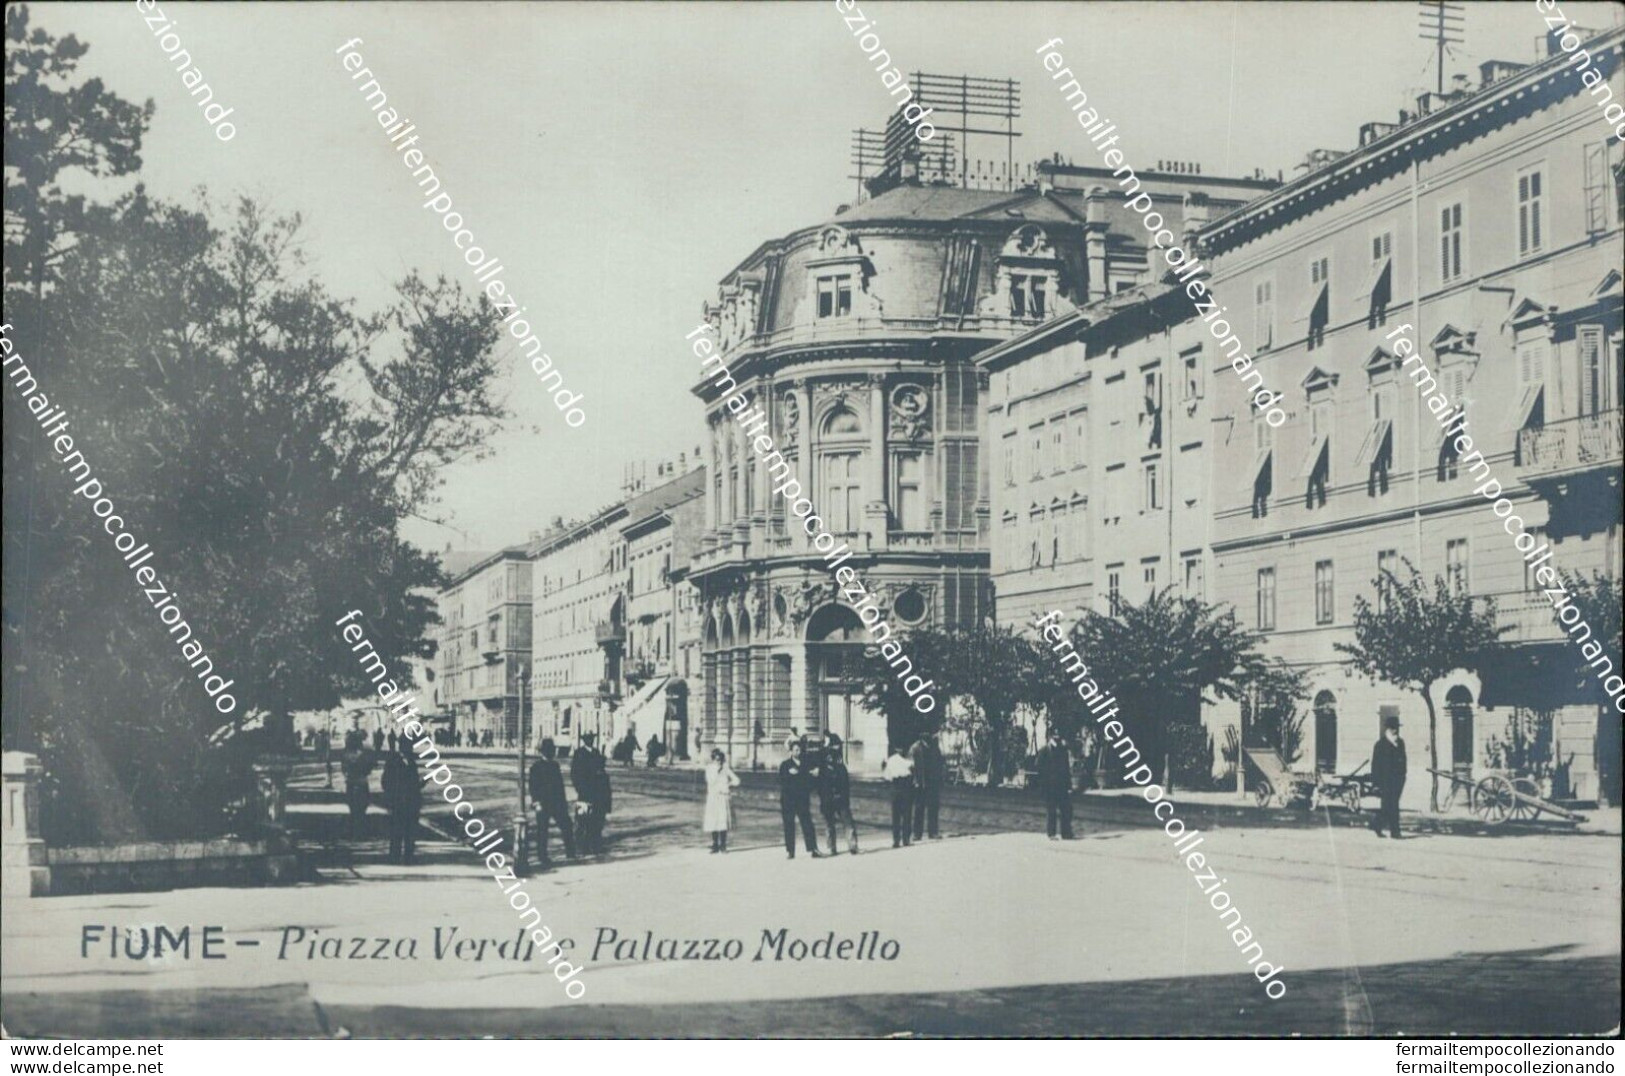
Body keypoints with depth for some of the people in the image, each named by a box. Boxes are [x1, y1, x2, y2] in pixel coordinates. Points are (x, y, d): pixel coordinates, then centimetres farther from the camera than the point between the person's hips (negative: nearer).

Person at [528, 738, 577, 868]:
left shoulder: (555, 765, 13)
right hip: (543, 805, -6)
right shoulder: (536, 766, -5)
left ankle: (571, 852, 13)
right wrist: (536, 803, -16)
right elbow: (533, 786, -8)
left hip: (557, 804, 6)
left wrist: (563, 801, 15)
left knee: (567, 826, 3)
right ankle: (542, 857, 6)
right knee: (542, 831, -1)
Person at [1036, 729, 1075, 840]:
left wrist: (1069, 785, 6)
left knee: (1066, 809, 1)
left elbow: (1067, 768, 13)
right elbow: (1041, 770, -4)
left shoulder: (1063, 750, 13)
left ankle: (1066, 833, 7)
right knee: (1050, 811, -1)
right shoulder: (1044, 750, -1)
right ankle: (1051, 834, 4)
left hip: (1062, 785, 4)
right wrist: (1042, 787, -10)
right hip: (1049, 786, -4)